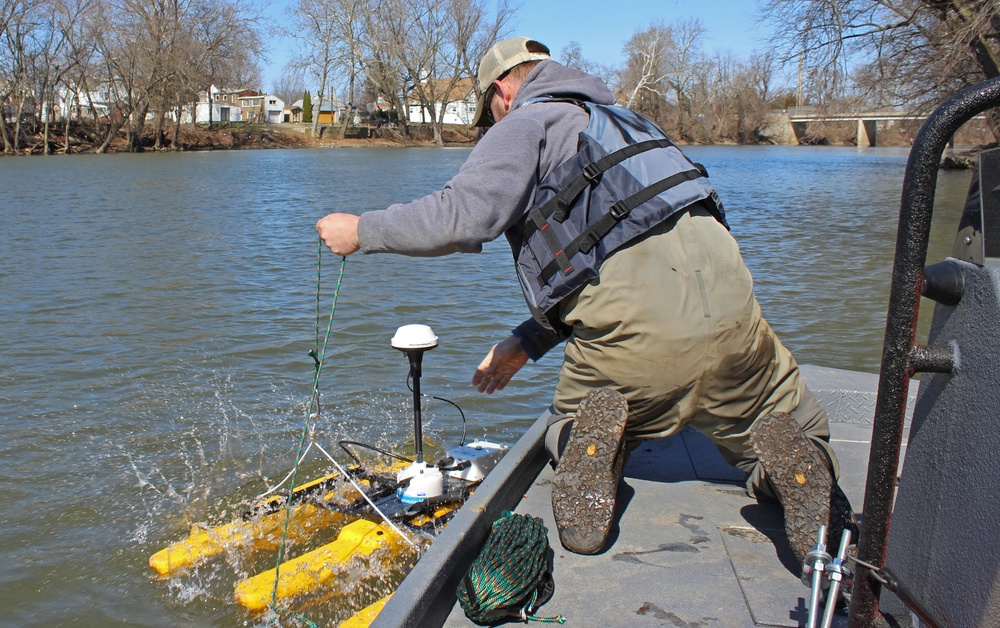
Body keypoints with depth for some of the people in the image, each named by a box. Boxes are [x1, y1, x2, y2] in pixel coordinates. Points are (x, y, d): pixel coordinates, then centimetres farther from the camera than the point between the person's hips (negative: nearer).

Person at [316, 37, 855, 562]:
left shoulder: (528, 123, 10)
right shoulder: (614, 120, 33)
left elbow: (463, 216, -8)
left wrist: (362, 230, 7)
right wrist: (527, 342, 33)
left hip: (632, 328, -5)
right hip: (724, 292, 5)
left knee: (569, 429, 27)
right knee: (782, 422, 28)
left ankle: (597, 438, -8)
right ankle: (788, 452, -8)